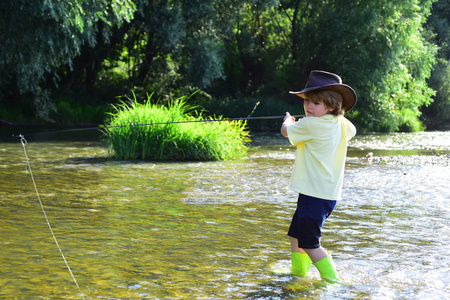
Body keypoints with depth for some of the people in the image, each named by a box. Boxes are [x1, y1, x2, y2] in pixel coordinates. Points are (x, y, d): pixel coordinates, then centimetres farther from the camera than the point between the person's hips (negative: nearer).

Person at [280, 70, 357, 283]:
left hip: (315, 194, -10)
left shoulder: (311, 124, -18)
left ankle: (332, 280, -3)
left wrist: (288, 120, 21)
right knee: (296, 234, 22)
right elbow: (352, 131, 31)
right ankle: (298, 272, 35)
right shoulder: (342, 124, 5)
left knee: (309, 242, -5)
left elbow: (286, 131, -1)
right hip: (330, 192, 10)